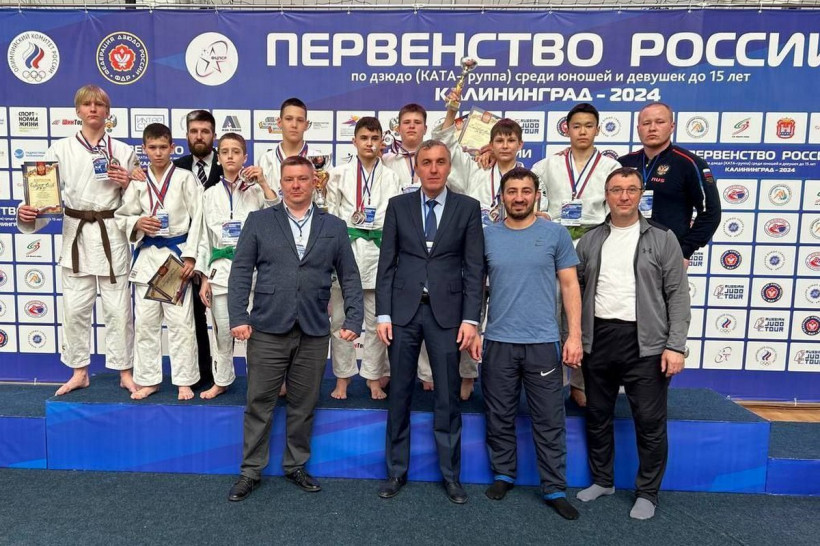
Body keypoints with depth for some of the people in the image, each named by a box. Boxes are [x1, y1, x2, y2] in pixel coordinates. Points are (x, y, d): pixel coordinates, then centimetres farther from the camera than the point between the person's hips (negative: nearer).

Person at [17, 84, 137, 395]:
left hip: (112, 235, -1)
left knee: (118, 307, 4)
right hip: (76, 234, 1)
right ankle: (79, 372, 24)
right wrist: (28, 213, -20)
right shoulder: (61, 150, 3)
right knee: (75, 308, 7)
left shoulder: (123, 151, 4)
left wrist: (127, 184, -13)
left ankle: (125, 371, 18)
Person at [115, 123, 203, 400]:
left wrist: (190, 256, -12)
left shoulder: (185, 178, -3)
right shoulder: (138, 182, 7)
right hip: (147, 255, 4)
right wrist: (137, 223, -10)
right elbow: (121, 216, 12)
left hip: (177, 253, -3)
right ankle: (148, 380, 22)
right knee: (145, 321, 9)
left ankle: (184, 381, 13)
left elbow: (198, 218, -7)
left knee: (180, 321, 0)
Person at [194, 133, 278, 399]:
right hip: (220, 268, 2)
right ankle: (221, 380, 29)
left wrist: (263, 183, -13)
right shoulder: (210, 194, 10)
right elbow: (204, 237, 11)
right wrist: (204, 279, 7)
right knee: (223, 330, 9)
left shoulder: (256, 190, 4)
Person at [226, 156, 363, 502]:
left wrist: (353, 320, -2)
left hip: (314, 332, 1)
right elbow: (241, 271, 2)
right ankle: (251, 471, 24)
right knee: (259, 404, 8)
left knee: (303, 405, 12)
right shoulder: (259, 221, 5)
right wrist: (238, 317, -6)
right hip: (267, 329, -1)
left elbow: (349, 278, 8)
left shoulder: (334, 227, 8)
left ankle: (296, 466, 30)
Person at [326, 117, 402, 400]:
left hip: (377, 250, 0)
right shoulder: (339, 174, 8)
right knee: (340, 319, 4)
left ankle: (374, 378, 17)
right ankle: (342, 378, 17)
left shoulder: (390, 177, 8)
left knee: (376, 321, 5)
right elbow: (330, 214, 6)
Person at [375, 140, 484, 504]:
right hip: (403, 310, 1)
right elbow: (386, 263, 4)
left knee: (447, 396, 7)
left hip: (446, 312, -1)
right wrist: (383, 314, -2)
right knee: (399, 394, 9)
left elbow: (475, 267, 0)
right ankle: (397, 470, 24)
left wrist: (470, 319, -7)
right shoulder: (398, 206, 5)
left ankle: (450, 474, 23)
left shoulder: (468, 208, 3)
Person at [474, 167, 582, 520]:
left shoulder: (555, 234, 1)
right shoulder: (487, 236, 4)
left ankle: (555, 489, 20)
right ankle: (503, 475, 30)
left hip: (543, 342, -1)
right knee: (500, 417, 12)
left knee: (550, 421, 6)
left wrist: (575, 335, -4)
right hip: (498, 342, 1)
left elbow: (570, 286, 2)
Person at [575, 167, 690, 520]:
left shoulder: (662, 238, 1)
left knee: (650, 421, 3)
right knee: (597, 416, 13)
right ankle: (602, 480, 32)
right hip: (597, 340, 3)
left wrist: (675, 345, -11)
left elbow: (678, 295, -3)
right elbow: (575, 291, 10)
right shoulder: (590, 241, 9)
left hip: (645, 343, -3)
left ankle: (647, 492, 22)